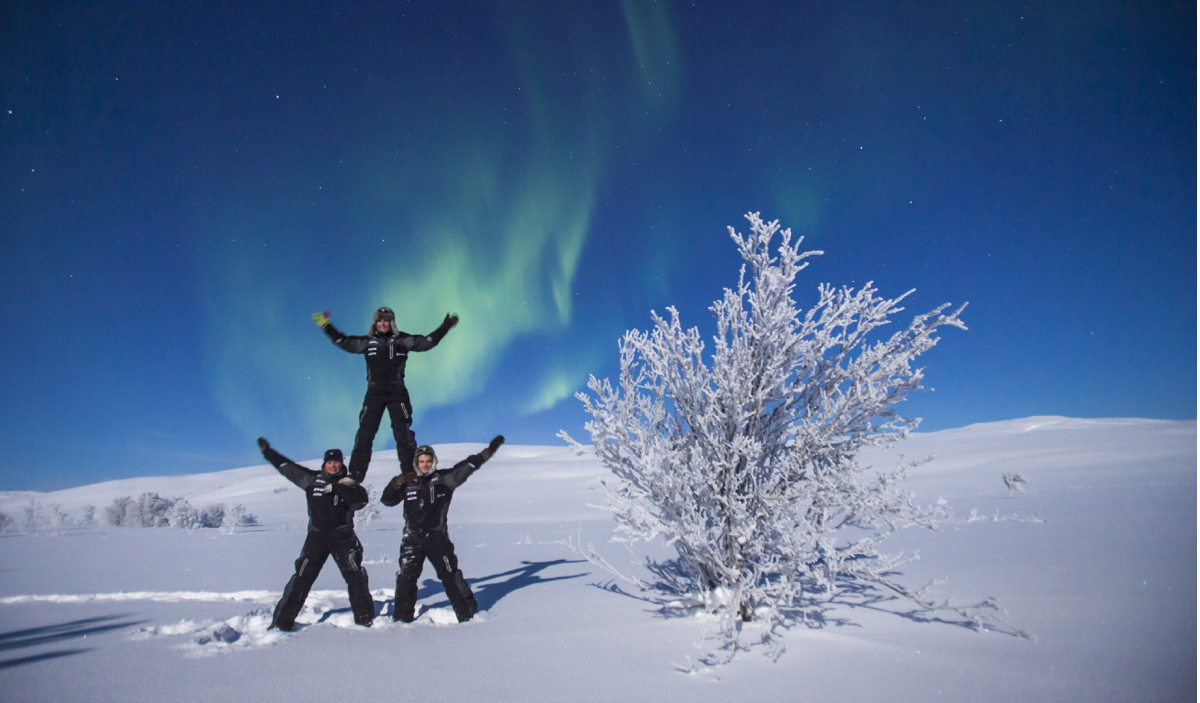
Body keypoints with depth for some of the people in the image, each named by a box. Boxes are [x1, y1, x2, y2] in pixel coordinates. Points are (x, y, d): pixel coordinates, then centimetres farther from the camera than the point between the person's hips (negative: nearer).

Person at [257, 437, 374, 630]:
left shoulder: (347, 483, 3)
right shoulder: (312, 479, 9)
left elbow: (361, 498, -16)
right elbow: (287, 467, 16)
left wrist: (337, 488, -22)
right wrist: (267, 451, 20)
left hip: (343, 537, -1)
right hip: (316, 536, 1)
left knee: (356, 576, -4)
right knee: (302, 577, -3)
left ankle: (365, 618, 8)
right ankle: (282, 621, 7)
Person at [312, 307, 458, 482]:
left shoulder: (403, 340, 3)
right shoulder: (368, 342, 8)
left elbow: (426, 342, 3)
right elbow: (344, 342, 18)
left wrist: (445, 327, -2)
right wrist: (326, 326, 18)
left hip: (397, 392, -1)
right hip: (374, 393, 2)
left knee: (403, 432, -6)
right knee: (365, 432, -1)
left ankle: (410, 473, 2)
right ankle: (355, 475, 7)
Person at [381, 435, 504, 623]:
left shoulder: (443, 479, -2)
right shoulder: (408, 482, 5)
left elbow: (463, 470, -12)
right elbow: (387, 500, 4)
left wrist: (485, 455, -23)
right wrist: (396, 483, -15)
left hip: (438, 538, -2)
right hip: (412, 539, 2)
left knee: (451, 575, -1)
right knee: (406, 578, 5)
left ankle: (467, 613, 9)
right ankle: (402, 618, 21)